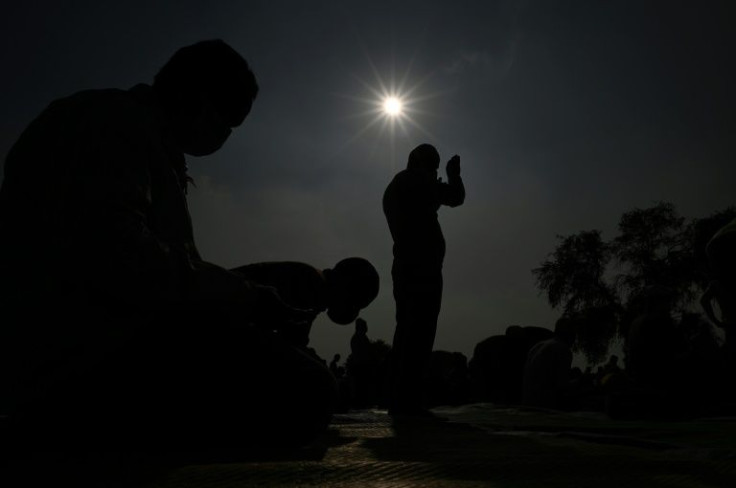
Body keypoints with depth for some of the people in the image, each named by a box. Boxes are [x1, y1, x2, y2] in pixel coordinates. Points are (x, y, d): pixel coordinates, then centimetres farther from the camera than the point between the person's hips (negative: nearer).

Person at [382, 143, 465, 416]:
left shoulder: (394, 187, 24)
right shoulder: (416, 181, -3)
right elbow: (455, 197, -2)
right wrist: (454, 174, 15)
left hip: (405, 267, 9)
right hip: (422, 268, -9)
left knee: (406, 333, 5)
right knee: (419, 335, -13)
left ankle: (398, 400, 4)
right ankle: (407, 402, -15)